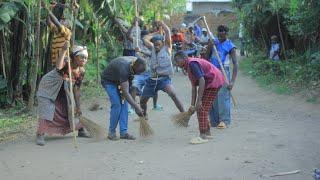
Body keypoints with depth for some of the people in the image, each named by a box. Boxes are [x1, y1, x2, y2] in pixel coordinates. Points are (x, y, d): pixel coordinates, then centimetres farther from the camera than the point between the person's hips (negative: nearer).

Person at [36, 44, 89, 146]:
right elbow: (58, 67, -54)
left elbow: (76, 89, -2)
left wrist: (78, 106, -1)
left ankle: (81, 130, 29)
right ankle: (40, 135, -15)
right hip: (49, 88, -6)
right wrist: (64, 50, -56)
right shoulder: (66, 61, -28)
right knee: (46, 110, -18)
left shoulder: (81, 71, -10)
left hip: (64, 92, 6)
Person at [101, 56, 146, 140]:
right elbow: (125, 92, -41)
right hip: (108, 81, -7)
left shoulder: (135, 61, -18)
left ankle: (123, 132, 0)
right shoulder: (124, 69, -40)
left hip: (118, 80, 7)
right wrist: (137, 107, -43)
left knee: (124, 104, -3)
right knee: (117, 104, -17)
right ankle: (111, 132, -3)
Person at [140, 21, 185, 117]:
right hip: (152, 79, 5)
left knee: (172, 94, -31)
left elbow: (168, 31, -6)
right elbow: (145, 38, 15)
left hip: (164, 78, -5)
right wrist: (157, 34, 17)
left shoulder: (167, 47, 0)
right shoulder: (153, 49, 13)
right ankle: (144, 115, 42)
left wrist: (161, 23, 8)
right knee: (142, 100, 15)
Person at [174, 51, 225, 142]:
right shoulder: (189, 67, 15)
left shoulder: (192, 64, -17)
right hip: (214, 82, 10)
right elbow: (194, 88, 16)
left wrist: (199, 100, -27)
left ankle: (203, 135, -9)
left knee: (202, 109, -10)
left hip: (213, 81, -10)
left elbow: (202, 81, -26)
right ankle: (207, 133, 24)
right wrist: (192, 105, 14)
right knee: (204, 109, 15)